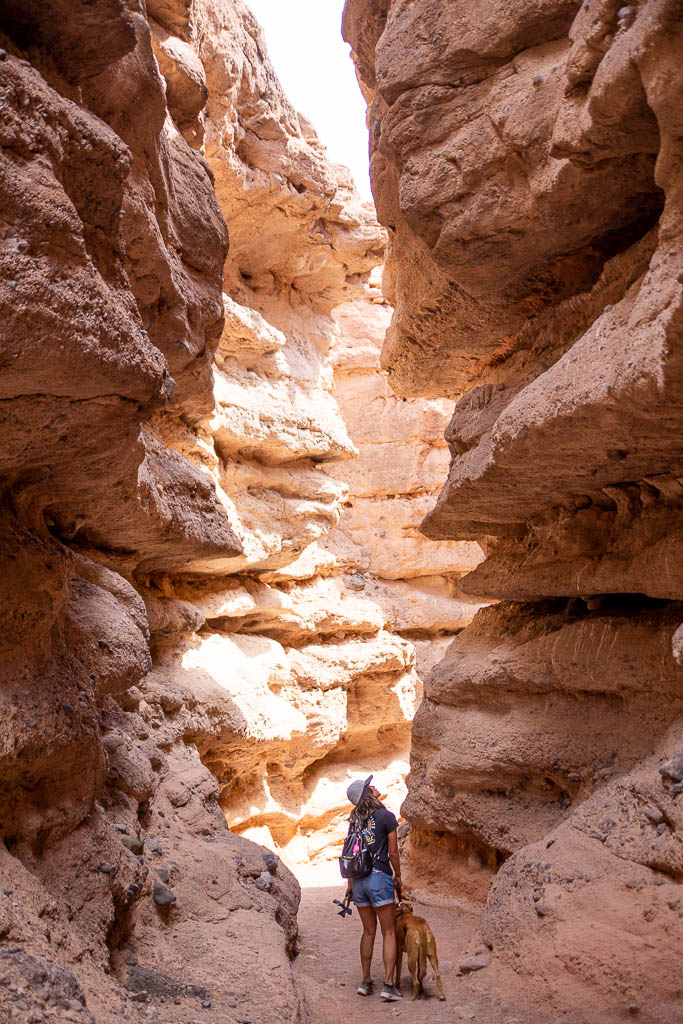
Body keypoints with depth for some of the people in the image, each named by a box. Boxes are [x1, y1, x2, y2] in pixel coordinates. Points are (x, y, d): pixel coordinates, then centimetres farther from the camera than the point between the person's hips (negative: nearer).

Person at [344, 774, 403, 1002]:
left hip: (359, 879, 6)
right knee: (389, 933, 4)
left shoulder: (355, 820, 9)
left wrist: (350, 883, 18)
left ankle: (366, 982, 21)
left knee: (369, 931, 18)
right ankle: (388, 985, 0)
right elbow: (393, 852, -6)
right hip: (379, 877, -6)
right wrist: (398, 876, 9)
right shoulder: (386, 817, -8)